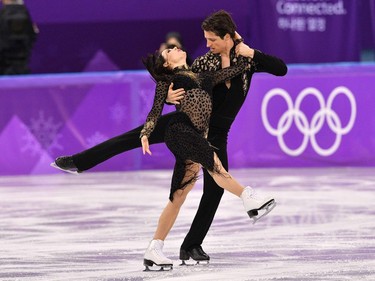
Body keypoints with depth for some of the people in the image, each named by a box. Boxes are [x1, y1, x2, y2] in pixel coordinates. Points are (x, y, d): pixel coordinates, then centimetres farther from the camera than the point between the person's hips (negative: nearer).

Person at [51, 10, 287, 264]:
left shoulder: (246, 59, -8)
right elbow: (170, 85, -2)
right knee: (134, 137, -6)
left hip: (215, 133, -1)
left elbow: (281, 69, -15)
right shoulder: (204, 63, -5)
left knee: (215, 188, -5)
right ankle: (77, 162, 2)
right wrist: (169, 95, -27)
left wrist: (252, 53, -25)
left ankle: (192, 245, 9)